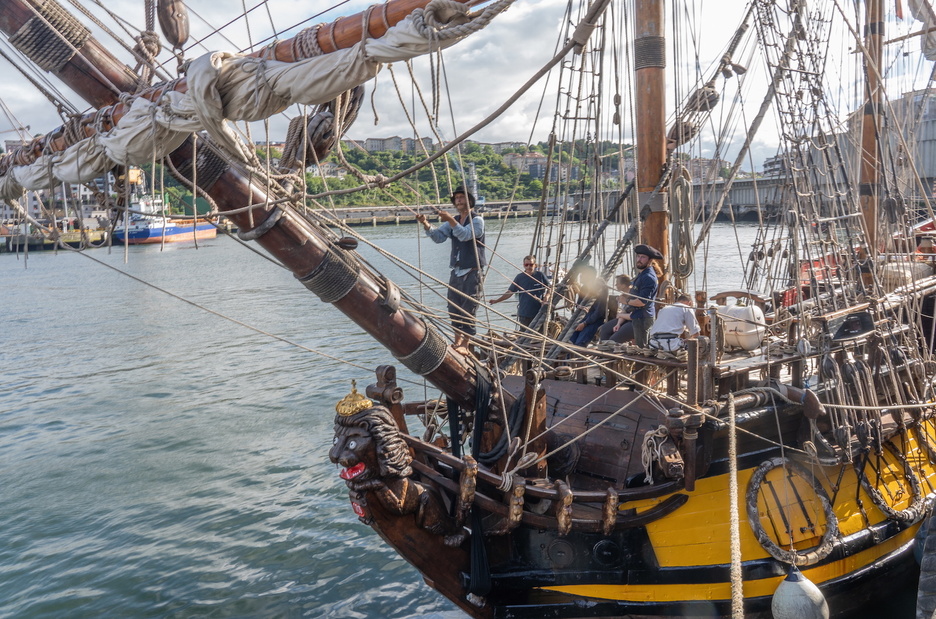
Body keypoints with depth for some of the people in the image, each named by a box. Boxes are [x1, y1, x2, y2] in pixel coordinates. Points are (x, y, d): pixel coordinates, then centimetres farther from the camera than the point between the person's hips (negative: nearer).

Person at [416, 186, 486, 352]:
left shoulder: (477, 220, -5)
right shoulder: (454, 221, 15)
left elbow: (466, 235, -23)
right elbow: (439, 236, 1)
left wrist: (451, 220, -34)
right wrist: (426, 224, -15)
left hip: (472, 272, -7)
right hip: (456, 271, 7)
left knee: (468, 310, -7)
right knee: (454, 309, 7)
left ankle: (465, 345, -5)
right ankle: (457, 342, 14)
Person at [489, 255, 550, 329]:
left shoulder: (540, 275, -2)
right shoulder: (520, 277, 1)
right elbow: (510, 292, 5)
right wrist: (496, 300, -2)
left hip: (538, 314, -1)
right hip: (524, 314, 1)